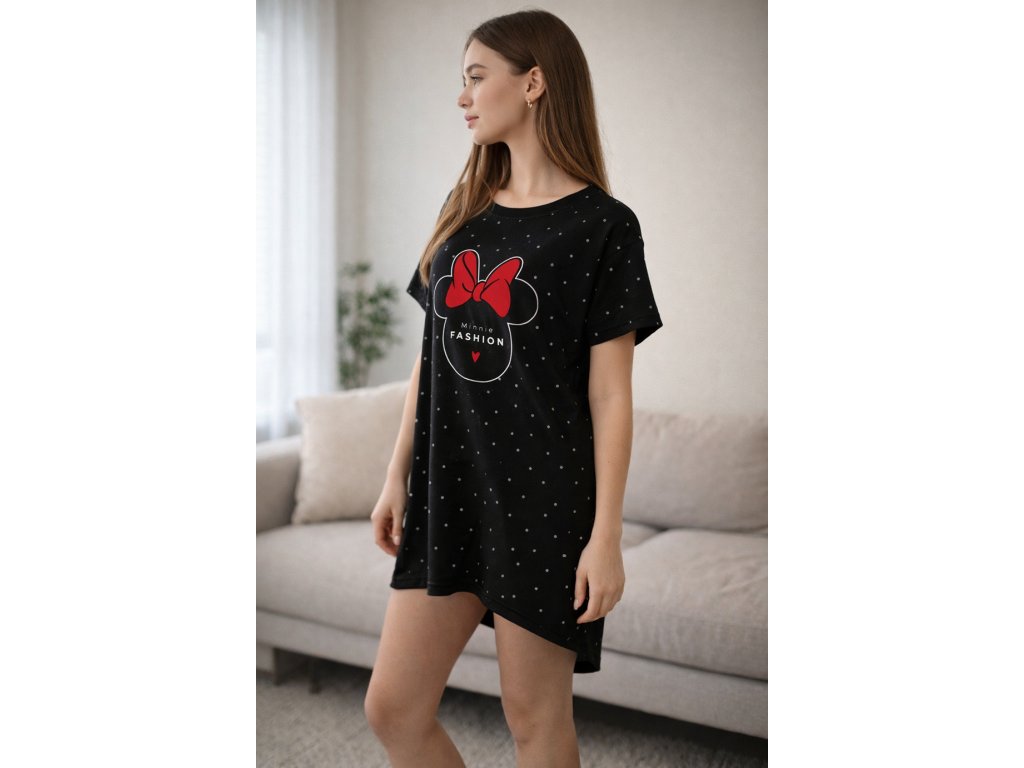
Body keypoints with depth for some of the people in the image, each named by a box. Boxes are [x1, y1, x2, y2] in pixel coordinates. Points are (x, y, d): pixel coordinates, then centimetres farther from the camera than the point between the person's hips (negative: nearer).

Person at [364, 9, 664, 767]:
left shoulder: (602, 224, -7)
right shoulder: (463, 210, 11)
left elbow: (611, 394, -9)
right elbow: (432, 354, 13)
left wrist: (607, 534, -11)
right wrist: (399, 476, 12)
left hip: (544, 500, -6)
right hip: (448, 492, 6)